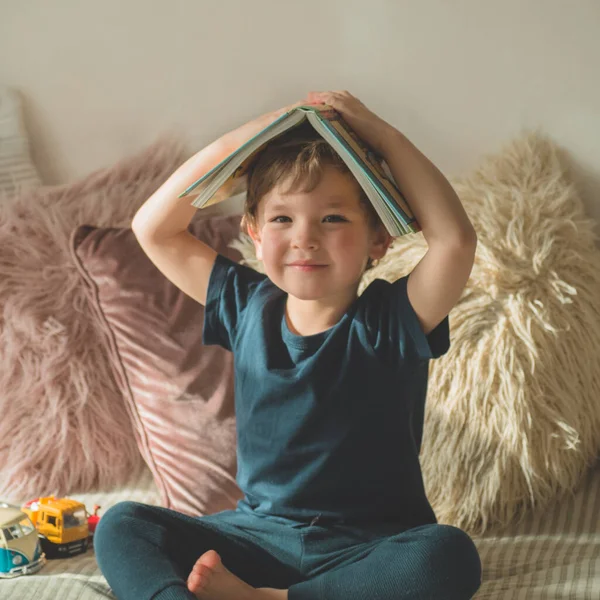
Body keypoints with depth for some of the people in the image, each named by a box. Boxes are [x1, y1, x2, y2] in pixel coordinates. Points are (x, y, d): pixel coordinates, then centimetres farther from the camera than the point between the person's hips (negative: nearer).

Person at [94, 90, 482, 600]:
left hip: (367, 547, -3)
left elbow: (454, 239, -26)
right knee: (120, 527, -11)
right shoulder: (247, 306, 5)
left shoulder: (391, 320, -8)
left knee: (449, 556, -34)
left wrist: (383, 135, -18)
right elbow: (152, 229, 7)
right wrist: (232, 144, -4)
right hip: (259, 534, 4)